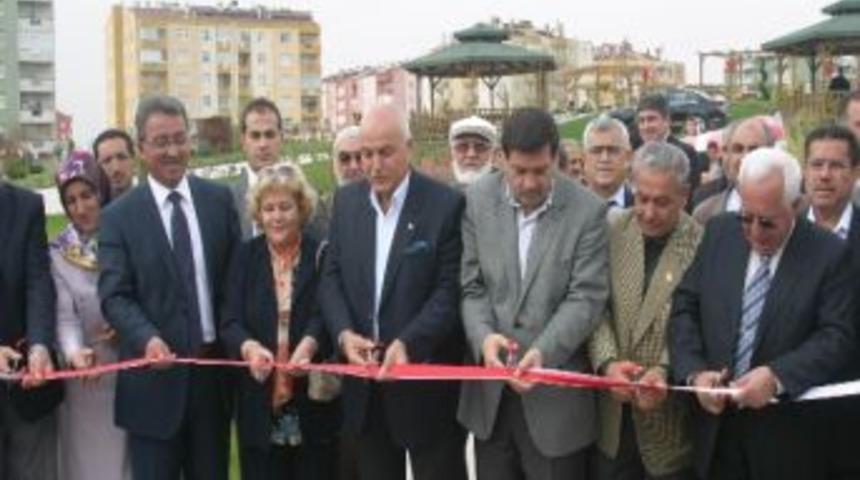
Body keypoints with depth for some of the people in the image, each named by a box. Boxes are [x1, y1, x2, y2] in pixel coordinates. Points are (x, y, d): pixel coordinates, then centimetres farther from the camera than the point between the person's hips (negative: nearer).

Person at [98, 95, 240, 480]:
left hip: (214, 370, 3)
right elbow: (114, 296, -9)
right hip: (154, 376, -2)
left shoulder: (219, 199, 6)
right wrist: (148, 338, -26)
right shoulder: (119, 216, -3)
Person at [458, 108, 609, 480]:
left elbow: (586, 298, -11)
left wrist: (543, 352, -24)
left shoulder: (588, 211, -8)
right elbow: (471, 286, 2)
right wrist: (484, 337, -17)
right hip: (490, 390, 3)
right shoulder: (478, 200, 1)